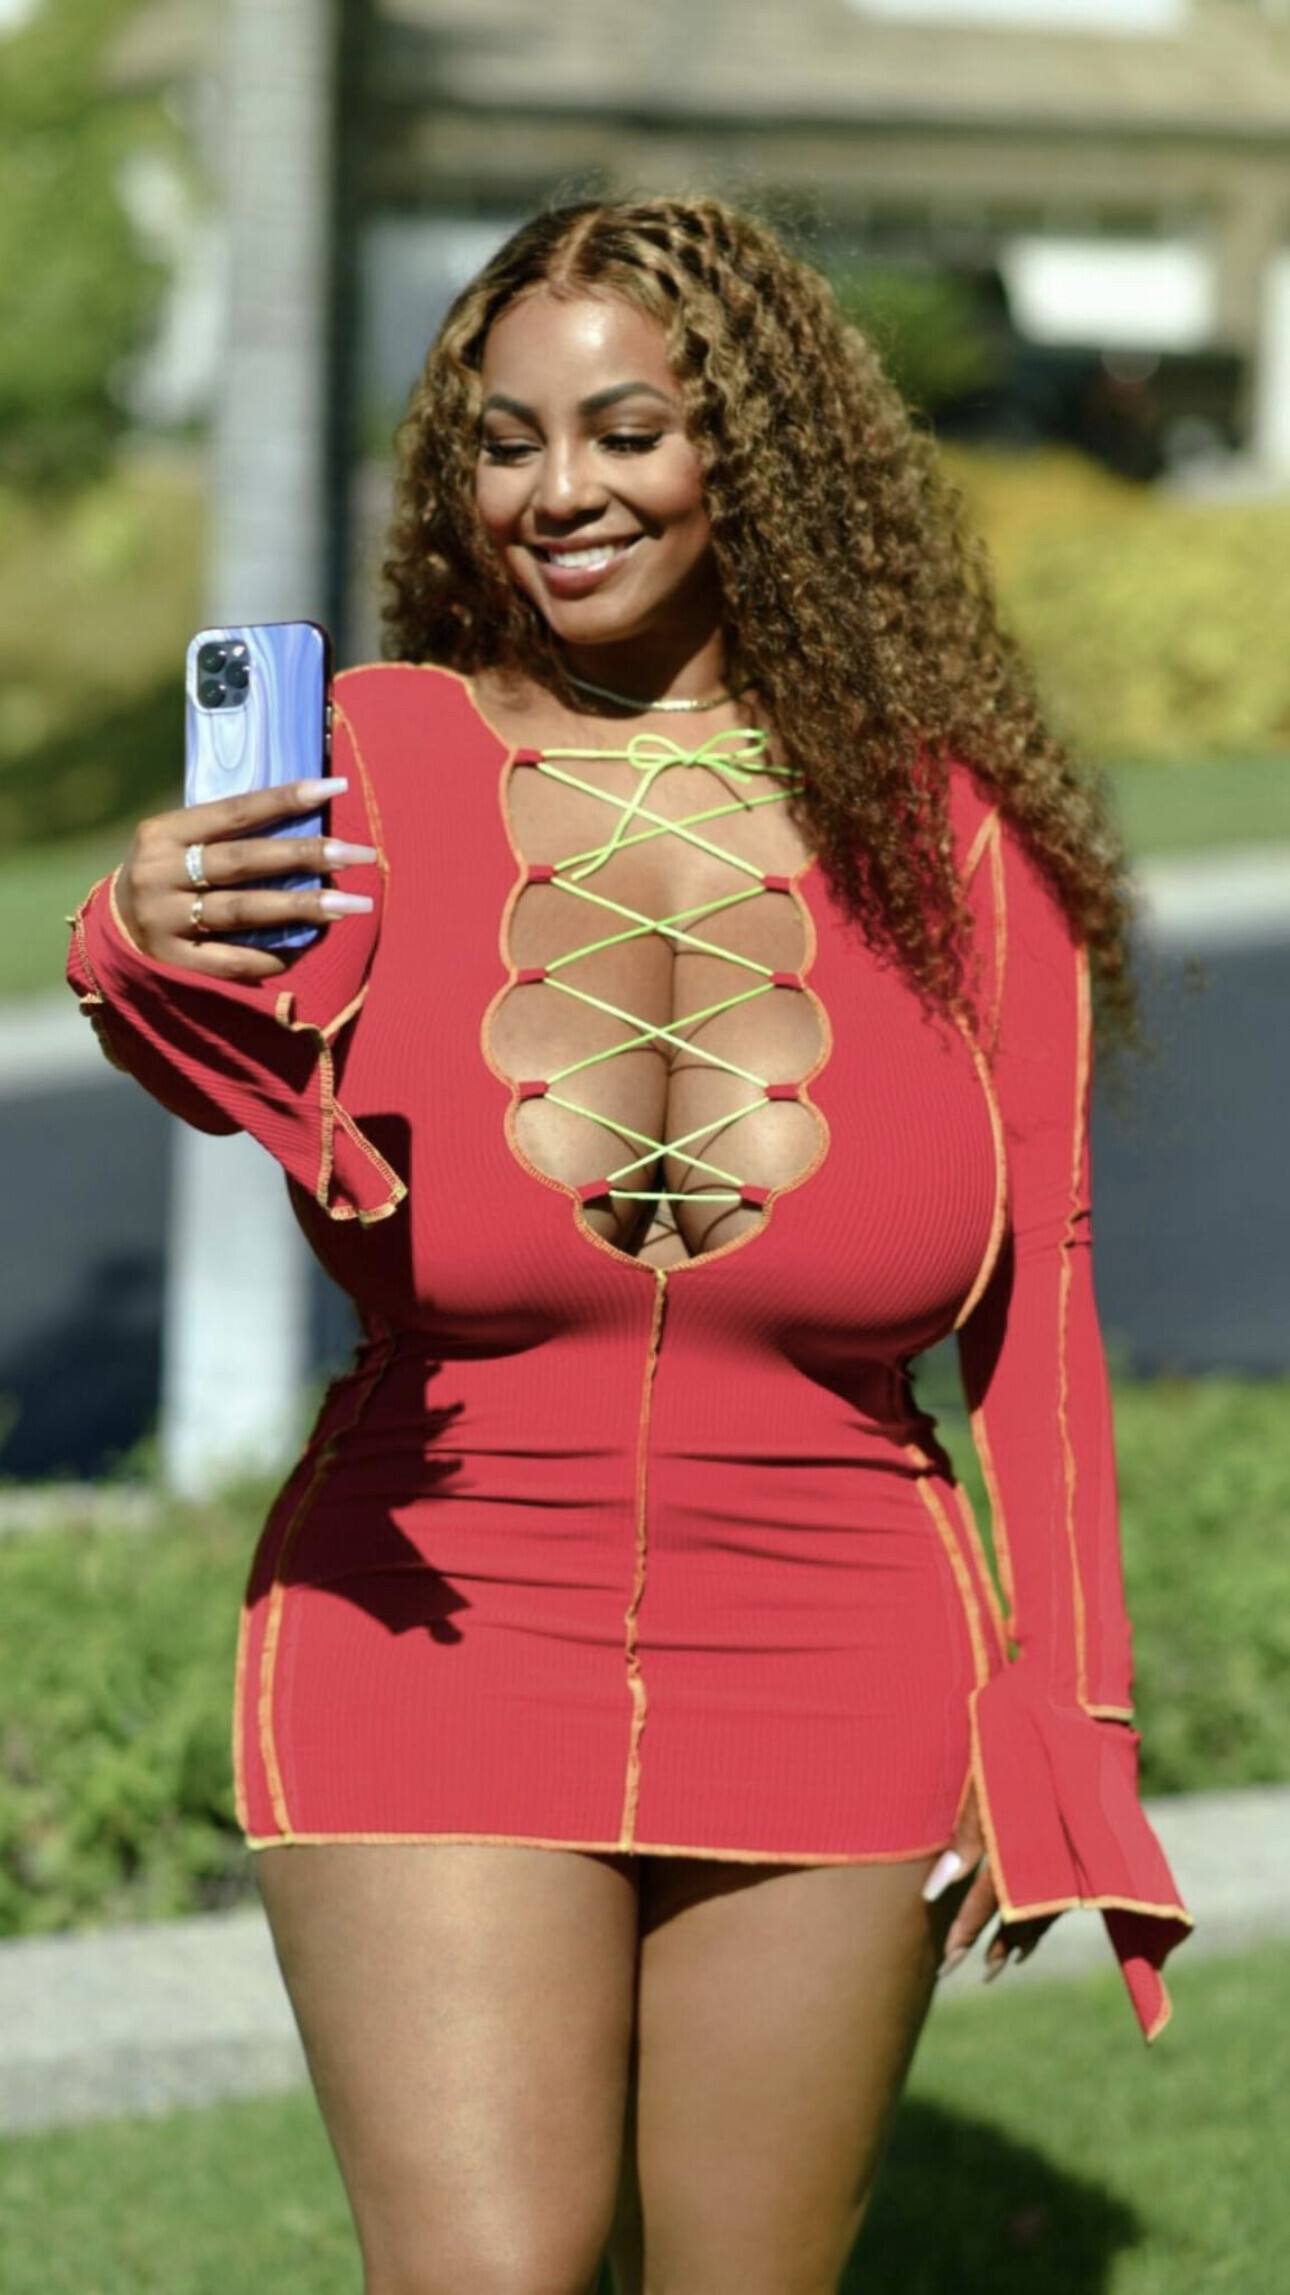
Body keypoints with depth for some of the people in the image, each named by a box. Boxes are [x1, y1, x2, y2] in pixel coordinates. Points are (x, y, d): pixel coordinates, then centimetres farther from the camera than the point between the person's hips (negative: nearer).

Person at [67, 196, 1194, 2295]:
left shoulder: (951, 832, -2)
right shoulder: (372, 765, -4)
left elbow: (1034, 1296, 5)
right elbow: (268, 1073, -24)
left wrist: (1064, 1718, 6)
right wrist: (162, 960, -48)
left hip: (833, 1695, 1)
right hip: (432, 1650, -1)